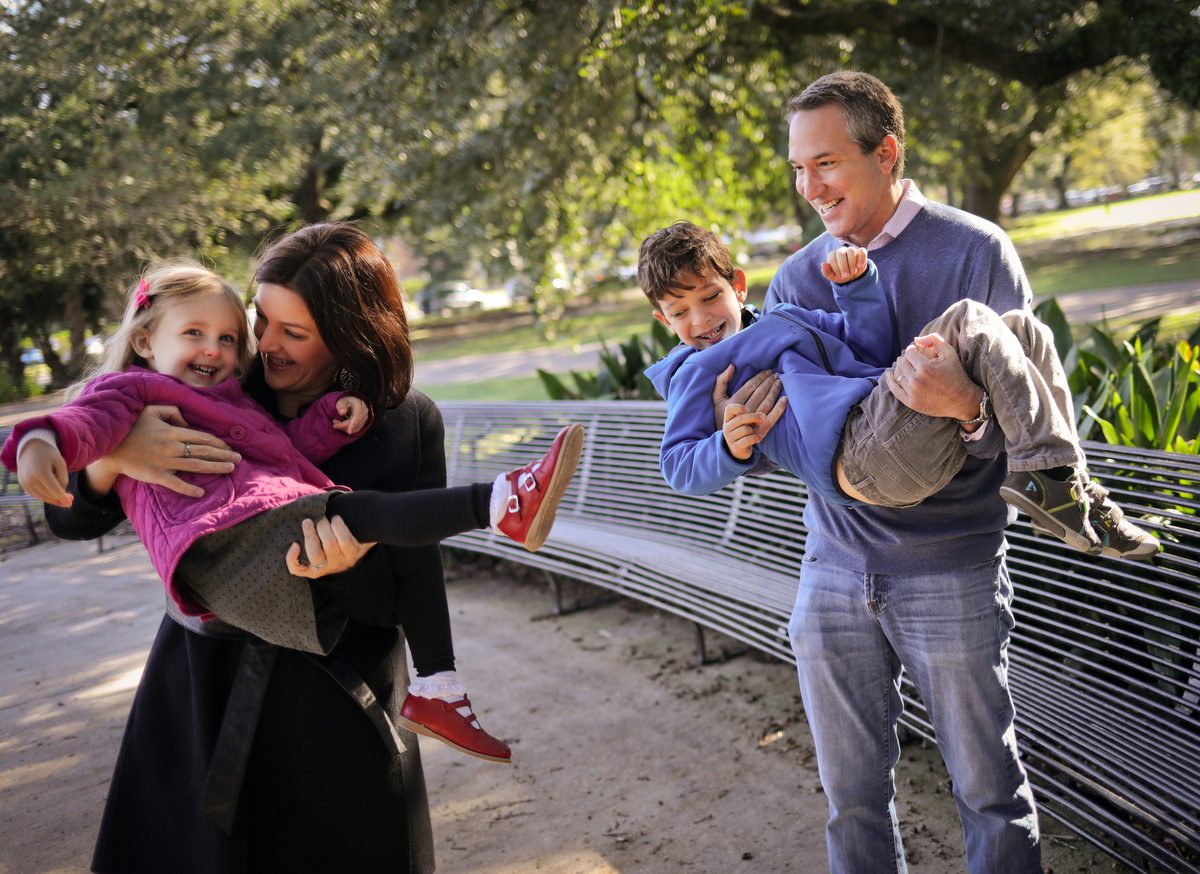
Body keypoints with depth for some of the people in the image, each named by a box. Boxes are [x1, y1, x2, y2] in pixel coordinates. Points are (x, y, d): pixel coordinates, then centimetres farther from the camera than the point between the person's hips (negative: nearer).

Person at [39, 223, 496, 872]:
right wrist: (111, 458, -25)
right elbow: (71, 520, -3)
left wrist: (347, 569, -30)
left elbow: (413, 599, -8)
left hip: (336, 714, -1)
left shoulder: (408, 423, -7)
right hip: (201, 691, 1)